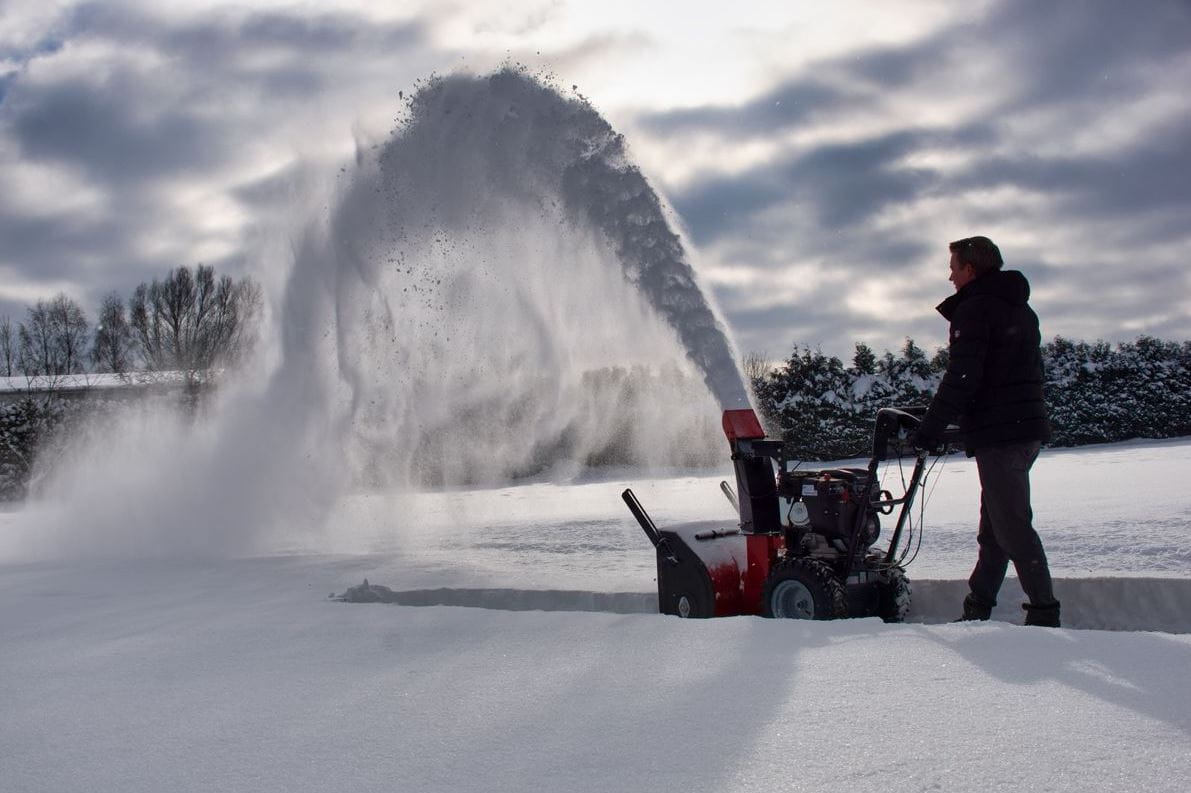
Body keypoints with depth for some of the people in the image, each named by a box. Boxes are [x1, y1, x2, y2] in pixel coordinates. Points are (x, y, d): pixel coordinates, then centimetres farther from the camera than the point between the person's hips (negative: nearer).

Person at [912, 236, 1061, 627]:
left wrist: (930, 428, -13)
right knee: (995, 526, 13)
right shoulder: (1020, 309, 19)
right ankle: (977, 609, 18)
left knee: (1012, 527, -7)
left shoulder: (975, 309, -10)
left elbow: (961, 378, -18)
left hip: (998, 433, -10)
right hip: (1028, 426, 10)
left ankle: (1044, 613, -6)